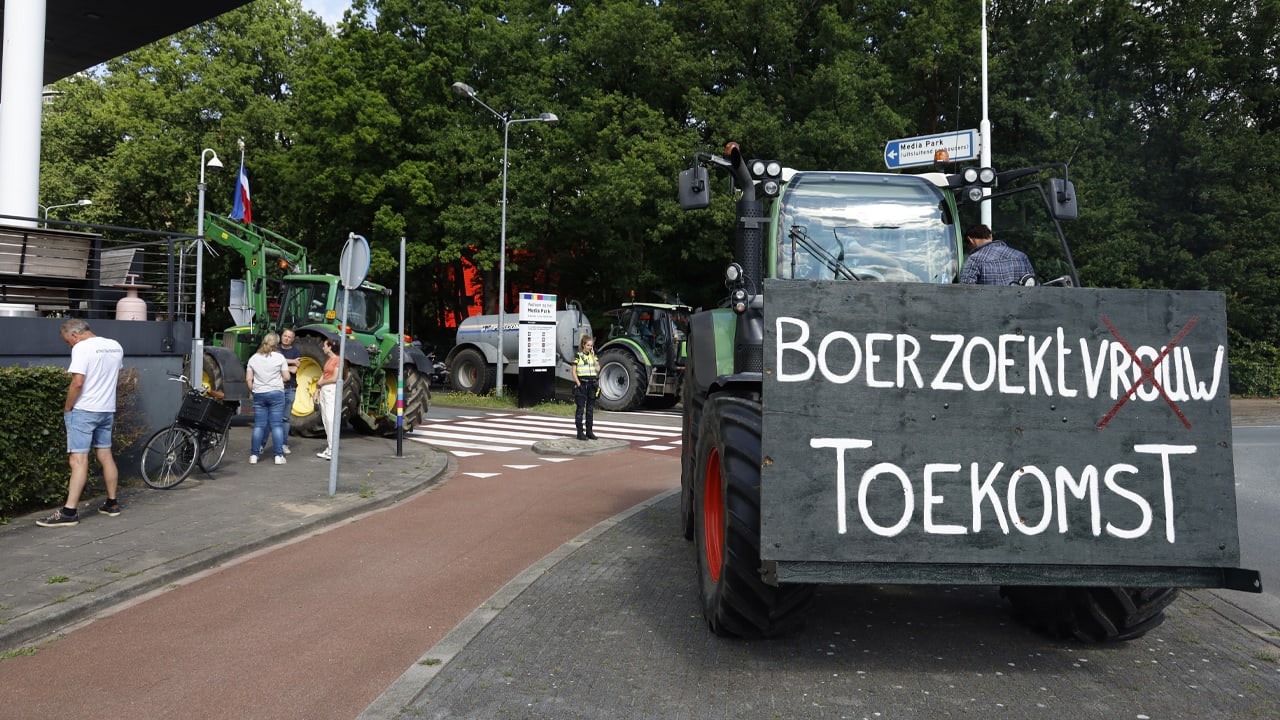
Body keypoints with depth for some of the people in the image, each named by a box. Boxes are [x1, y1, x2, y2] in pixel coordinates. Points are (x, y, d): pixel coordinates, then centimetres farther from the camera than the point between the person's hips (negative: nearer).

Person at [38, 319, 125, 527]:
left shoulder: (82, 348, -14)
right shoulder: (115, 346, 10)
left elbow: (78, 382, -21)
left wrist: (67, 408, -10)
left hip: (83, 410, -8)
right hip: (107, 409, 8)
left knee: (78, 460, -9)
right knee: (105, 456, 14)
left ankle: (69, 512, -9)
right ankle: (112, 503, 21)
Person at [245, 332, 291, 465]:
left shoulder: (254, 358, 6)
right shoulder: (279, 357, -3)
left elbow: (248, 379, 4)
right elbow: (286, 377, -3)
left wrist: (253, 390, 19)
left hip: (259, 394, 3)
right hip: (276, 393, -3)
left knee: (259, 425, 7)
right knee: (276, 425, 0)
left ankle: (254, 455, 8)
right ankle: (279, 455, -1)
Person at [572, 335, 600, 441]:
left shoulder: (593, 355, 11)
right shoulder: (578, 356, -2)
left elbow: (597, 369, 0)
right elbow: (574, 371, -4)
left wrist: (593, 356, -3)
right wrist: (578, 384, -12)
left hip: (591, 384, 5)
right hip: (582, 384, -5)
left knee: (590, 409, 9)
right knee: (580, 409, -3)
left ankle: (589, 431, 16)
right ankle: (580, 432, 0)